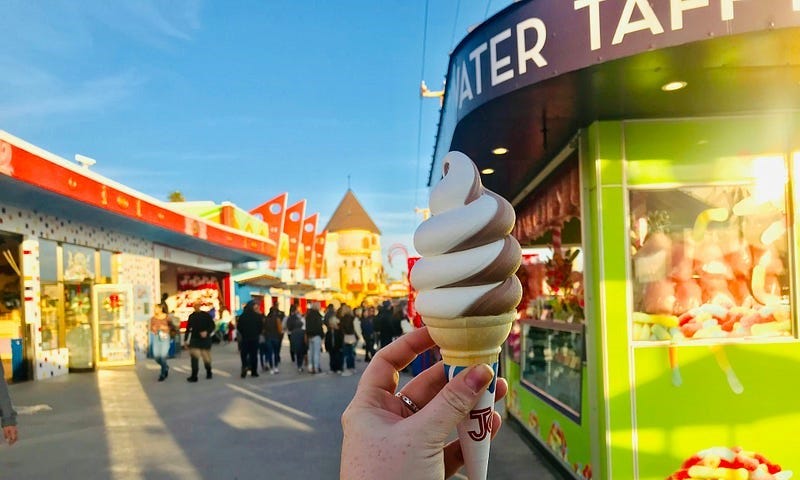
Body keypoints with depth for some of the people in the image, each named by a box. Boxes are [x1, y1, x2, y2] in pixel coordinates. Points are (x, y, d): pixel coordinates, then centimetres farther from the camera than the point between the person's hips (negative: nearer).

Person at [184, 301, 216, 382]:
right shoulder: (191, 316, 7)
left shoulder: (206, 315, -2)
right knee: (194, 357, -11)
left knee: (206, 357, 9)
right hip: (194, 339, 2)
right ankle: (194, 376, -9)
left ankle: (209, 372, 31)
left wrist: (207, 332, -19)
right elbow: (188, 328, 12)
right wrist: (185, 339, 10)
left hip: (205, 339, -1)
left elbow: (212, 325, -2)